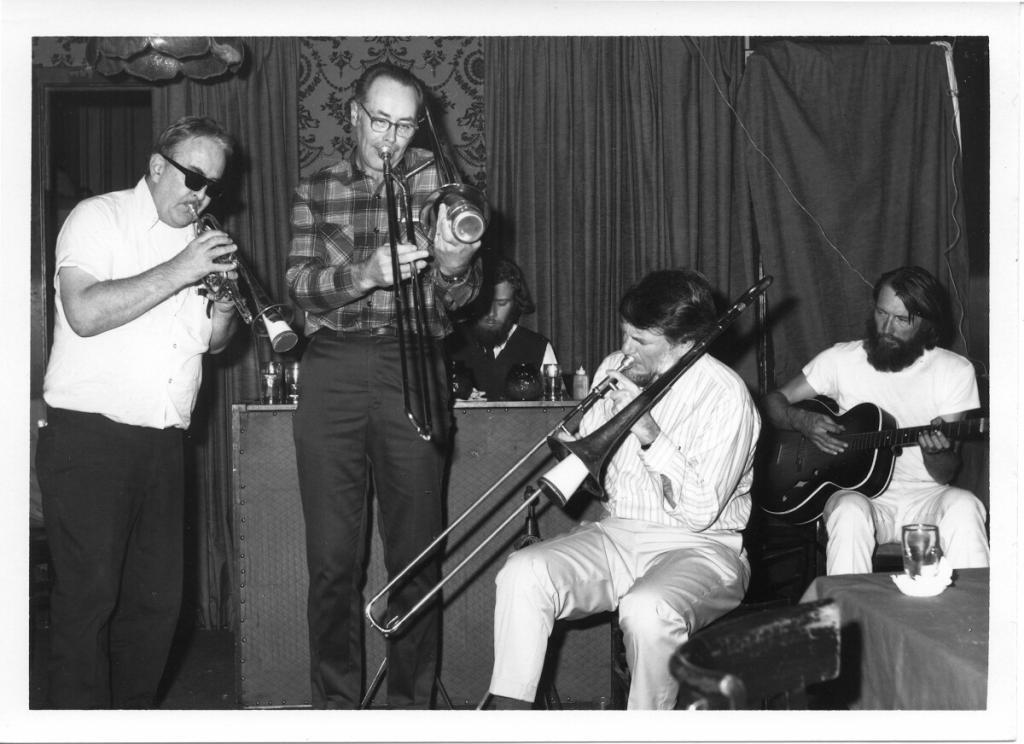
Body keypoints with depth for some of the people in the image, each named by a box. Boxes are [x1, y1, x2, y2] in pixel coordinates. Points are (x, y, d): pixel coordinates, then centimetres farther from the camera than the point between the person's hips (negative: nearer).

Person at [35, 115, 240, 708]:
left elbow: (215, 342, 22)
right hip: (89, 436, -6)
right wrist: (178, 271, -17)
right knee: (90, 593, -6)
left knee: (158, 595, 7)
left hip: (163, 442, 7)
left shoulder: (199, 241, 19)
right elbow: (84, 312, -18)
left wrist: (224, 302, 0)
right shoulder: (98, 219, -2)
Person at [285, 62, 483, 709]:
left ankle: (411, 702, 13)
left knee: (416, 553, 2)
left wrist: (454, 264, -19)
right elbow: (301, 285, -2)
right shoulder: (317, 192, 12)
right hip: (333, 370, 1)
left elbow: (458, 298, 5)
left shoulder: (437, 181, 9)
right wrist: (369, 270, -20)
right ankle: (336, 703, 13)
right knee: (332, 557, 2)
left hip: (412, 365, 0)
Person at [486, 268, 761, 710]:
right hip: (617, 533, 6)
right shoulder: (615, 370, 6)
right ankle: (508, 710, -13)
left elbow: (700, 513, -19)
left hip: (699, 547, -6)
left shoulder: (725, 396, -13)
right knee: (522, 574, -19)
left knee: (647, 610, -36)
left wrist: (650, 433, -25)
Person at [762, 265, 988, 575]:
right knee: (850, 511, -36)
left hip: (924, 496, 0)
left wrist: (935, 452, -24)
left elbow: (944, 475, 1)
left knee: (962, 506, -33)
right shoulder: (842, 359, 5)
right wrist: (804, 421, -12)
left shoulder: (955, 371, 3)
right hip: (859, 492, 0)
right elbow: (774, 400, 10)